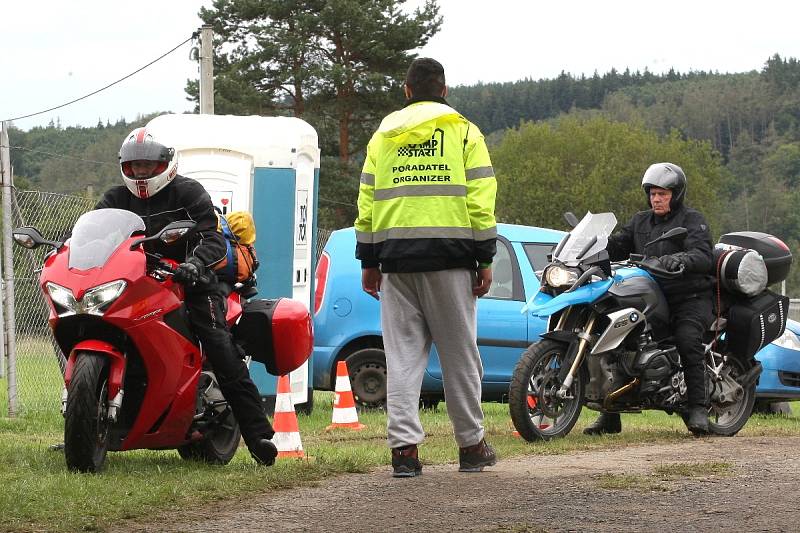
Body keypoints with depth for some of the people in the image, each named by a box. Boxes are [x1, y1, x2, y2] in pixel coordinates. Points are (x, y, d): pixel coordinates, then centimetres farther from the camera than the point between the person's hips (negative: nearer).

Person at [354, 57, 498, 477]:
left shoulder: (383, 136, 14)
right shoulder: (463, 132, 5)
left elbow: (367, 203, 11)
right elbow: (480, 199, -2)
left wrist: (368, 262, 15)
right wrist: (485, 259, 1)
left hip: (396, 257, 2)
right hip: (449, 254, -2)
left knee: (402, 354, 3)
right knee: (459, 353, 5)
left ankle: (404, 446, -5)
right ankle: (471, 446, 12)